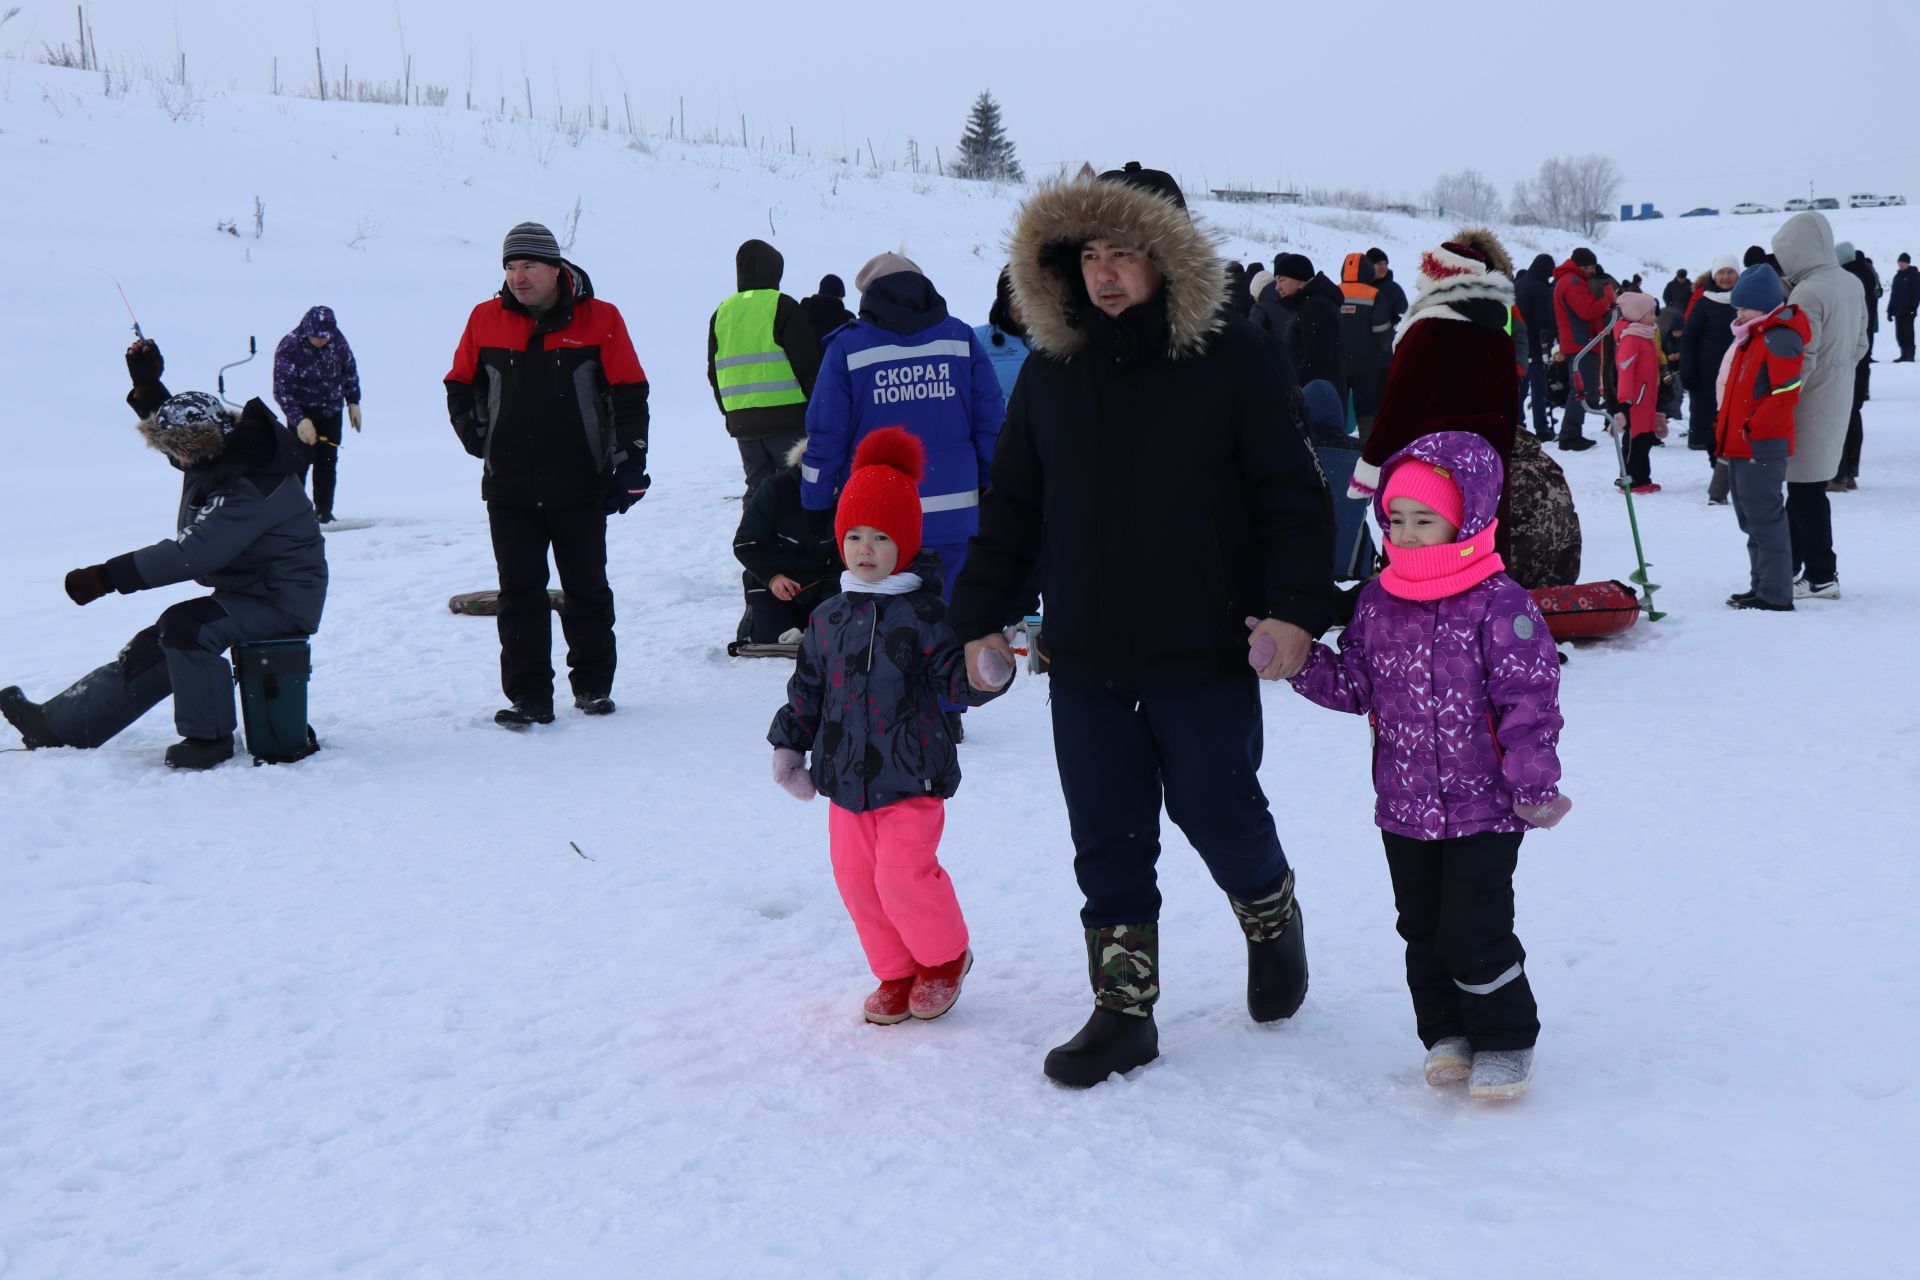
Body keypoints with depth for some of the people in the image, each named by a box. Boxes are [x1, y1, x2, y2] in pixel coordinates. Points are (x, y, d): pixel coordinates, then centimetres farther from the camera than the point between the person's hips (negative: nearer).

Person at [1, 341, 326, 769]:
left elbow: (193, 553, -32)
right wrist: (147, 384, 9)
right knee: (151, 647, 8)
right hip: (244, 591, 10)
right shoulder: (219, 451, 3)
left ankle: (208, 736, -14)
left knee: (184, 625, -29)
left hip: (282, 602, -10)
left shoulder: (249, 486, -28)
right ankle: (56, 723, 14)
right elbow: (173, 425, 26)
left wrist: (106, 578, -30)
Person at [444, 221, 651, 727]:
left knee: (587, 590, 9)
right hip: (509, 488, 2)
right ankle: (528, 696, 6)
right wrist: (478, 440, 7)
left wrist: (630, 461, -3)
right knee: (519, 593, 1)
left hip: (580, 486, -1)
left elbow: (629, 394, 1)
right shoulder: (485, 320, 4)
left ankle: (592, 685, 23)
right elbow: (460, 387, 17)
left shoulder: (599, 319, -2)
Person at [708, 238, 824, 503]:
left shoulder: (722, 312, 11)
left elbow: (714, 373, 16)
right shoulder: (781, 306, -6)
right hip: (785, 416, -5)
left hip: (741, 421, 5)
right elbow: (808, 362, -8)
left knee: (757, 486, 12)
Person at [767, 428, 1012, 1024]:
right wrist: (789, 746, 15)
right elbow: (807, 689, 17)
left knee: (904, 875, -12)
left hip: (910, 777, -5)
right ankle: (896, 974, 27)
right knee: (858, 880, 8)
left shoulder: (922, 614, -7)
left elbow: (956, 675, -12)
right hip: (846, 777, 5)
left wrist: (988, 676, -33)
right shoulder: (827, 618, 8)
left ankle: (945, 957, 15)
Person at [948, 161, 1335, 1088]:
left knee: (1217, 813, 7)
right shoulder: (1051, 371, 6)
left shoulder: (1231, 360, -5)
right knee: (1106, 841, 8)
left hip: (1206, 654, -3)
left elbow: (1293, 494, -4)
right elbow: (1009, 507, 13)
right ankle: (1123, 1011, 21)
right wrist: (981, 615, 9)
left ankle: (1271, 916, 39)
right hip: (1085, 660, 4)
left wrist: (1295, 608, -15)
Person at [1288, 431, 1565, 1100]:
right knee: (1422, 929, 14)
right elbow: (1353, 685, 10)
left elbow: (1528, 700, -12)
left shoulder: (1499, 604, -12)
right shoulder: (1376, 602, 4)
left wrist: (1533, 784, -16)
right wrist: (1297, 660, -4)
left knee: (1475, 932, -2)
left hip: (1483, 805, -5)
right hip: (1404, 803, 6)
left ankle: (1505, 1041, 18)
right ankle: (1448, 1034, 30)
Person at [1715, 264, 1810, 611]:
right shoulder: (1752, 336, 17)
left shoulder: (1779, 338, -14)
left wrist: (1752, 429, -19)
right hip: (1740, 445, 11)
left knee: (1764, 518, -8)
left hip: (1761, 448, -11)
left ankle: (1775, 595, -4)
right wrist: (1727, 428, 16)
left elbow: (1786, 393, -21)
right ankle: (1761, 587, 24)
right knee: (1751, 519, 16)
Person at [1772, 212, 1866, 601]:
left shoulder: (1807, 293, -19)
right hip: (1839, 398, 9)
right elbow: (1860, 345, 15)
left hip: (1811, 405, -9)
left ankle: (1821, 576, 3)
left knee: (1806, 490, -1)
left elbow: (1802, 360, -21)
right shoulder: (1852, 284, 8)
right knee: (1804, 487, 15)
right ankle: (1788, 565, 21)